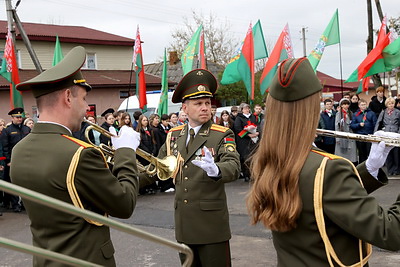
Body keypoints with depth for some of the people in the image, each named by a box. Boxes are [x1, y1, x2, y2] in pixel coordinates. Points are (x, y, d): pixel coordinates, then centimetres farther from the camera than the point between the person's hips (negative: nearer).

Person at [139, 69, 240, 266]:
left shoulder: (222, 135, -7)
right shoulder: (174, 136, 7)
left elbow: (233, 168, -22)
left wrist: (215, 170, -44)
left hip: (212, 223, -4)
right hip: (183, 224, 5)